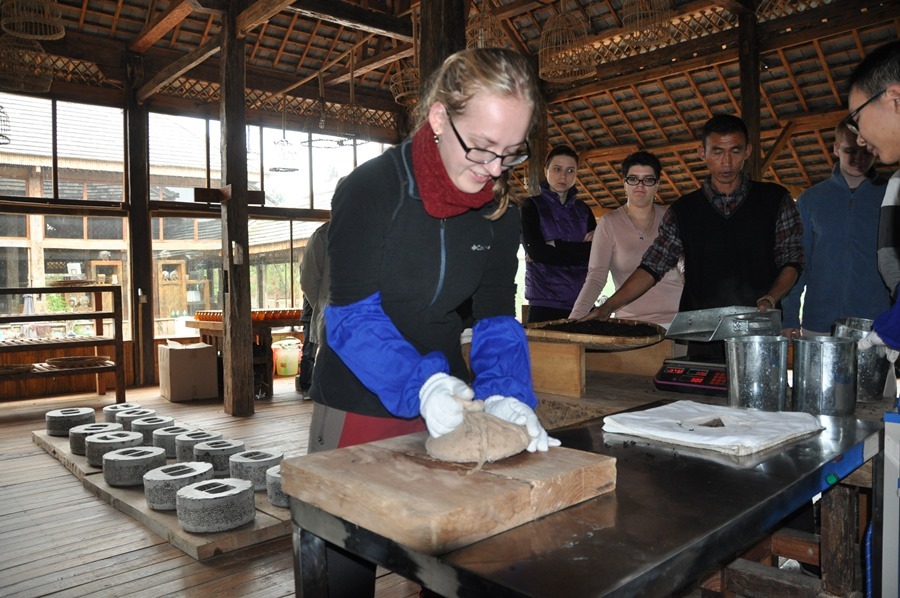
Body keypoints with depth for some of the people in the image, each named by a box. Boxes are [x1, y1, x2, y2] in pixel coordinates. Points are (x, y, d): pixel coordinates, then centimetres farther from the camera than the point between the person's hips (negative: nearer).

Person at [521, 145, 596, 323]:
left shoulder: (583, 210, 14)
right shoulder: (531, 206, 4)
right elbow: (536, 252, -9)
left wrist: (556, 246, -8)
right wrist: (581, 250, -5)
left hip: (582, 302, 3)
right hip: (545, 303, -3)